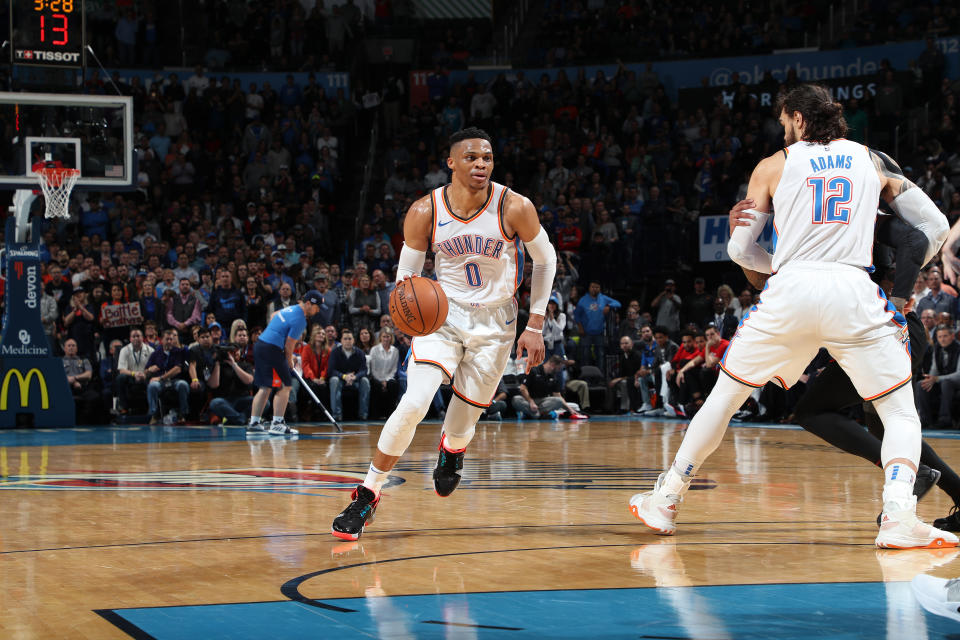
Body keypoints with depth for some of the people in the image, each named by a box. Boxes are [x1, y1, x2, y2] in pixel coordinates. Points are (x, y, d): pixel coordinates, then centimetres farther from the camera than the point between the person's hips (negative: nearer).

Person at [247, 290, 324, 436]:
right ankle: (277, 424, -5)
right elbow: (289, 345, -12)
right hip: (272, 349, -9)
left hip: (260, 345, 9)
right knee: (285, 386, -2)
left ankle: (254, 423, 11)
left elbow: (273, 316, 32)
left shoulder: (291, 309, 14)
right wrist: (289, 361, 4)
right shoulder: (300, 320, -13)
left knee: (264, 388, 12)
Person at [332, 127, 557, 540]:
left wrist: (535, 326, -2)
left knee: (463, 421, 7)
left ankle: (452, 448, 49)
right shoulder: (425, 212, -15)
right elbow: (407, 270, -3)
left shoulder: (515, 208, -17)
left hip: (494, 323, 0)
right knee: (413, 404, -21)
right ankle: (367, 495, -6)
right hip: (443, 315, 0)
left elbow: (545, 259, -1)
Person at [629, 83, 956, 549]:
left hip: (791, 289, 0)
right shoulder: (873, 161, 18)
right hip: (855, 290, 0)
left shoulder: (774, 166, 13)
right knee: (902, 414, 9)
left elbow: (740, 249, 13)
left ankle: (665, 501, 24)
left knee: (726, 395, 19)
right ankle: (898, 517, -15)